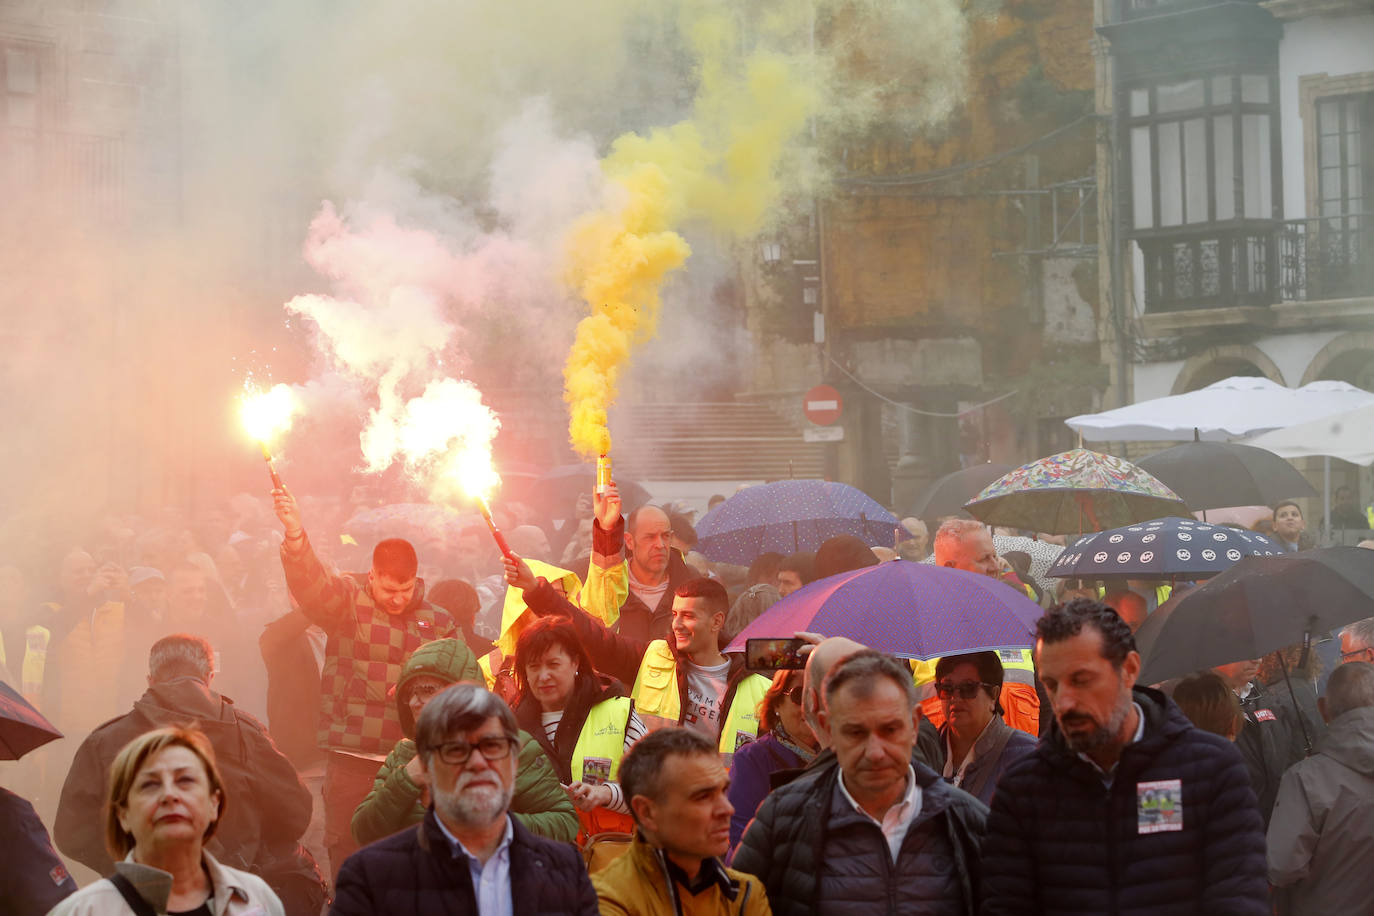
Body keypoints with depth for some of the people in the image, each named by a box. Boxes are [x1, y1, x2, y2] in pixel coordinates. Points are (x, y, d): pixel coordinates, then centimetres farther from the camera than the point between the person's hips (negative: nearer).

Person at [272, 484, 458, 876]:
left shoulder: (438, 622, 9)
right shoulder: (347, 601, 2)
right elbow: (311, 584, -19)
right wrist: (295, 536, -36)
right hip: (351, 758, -2)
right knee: (347, 856, 0)